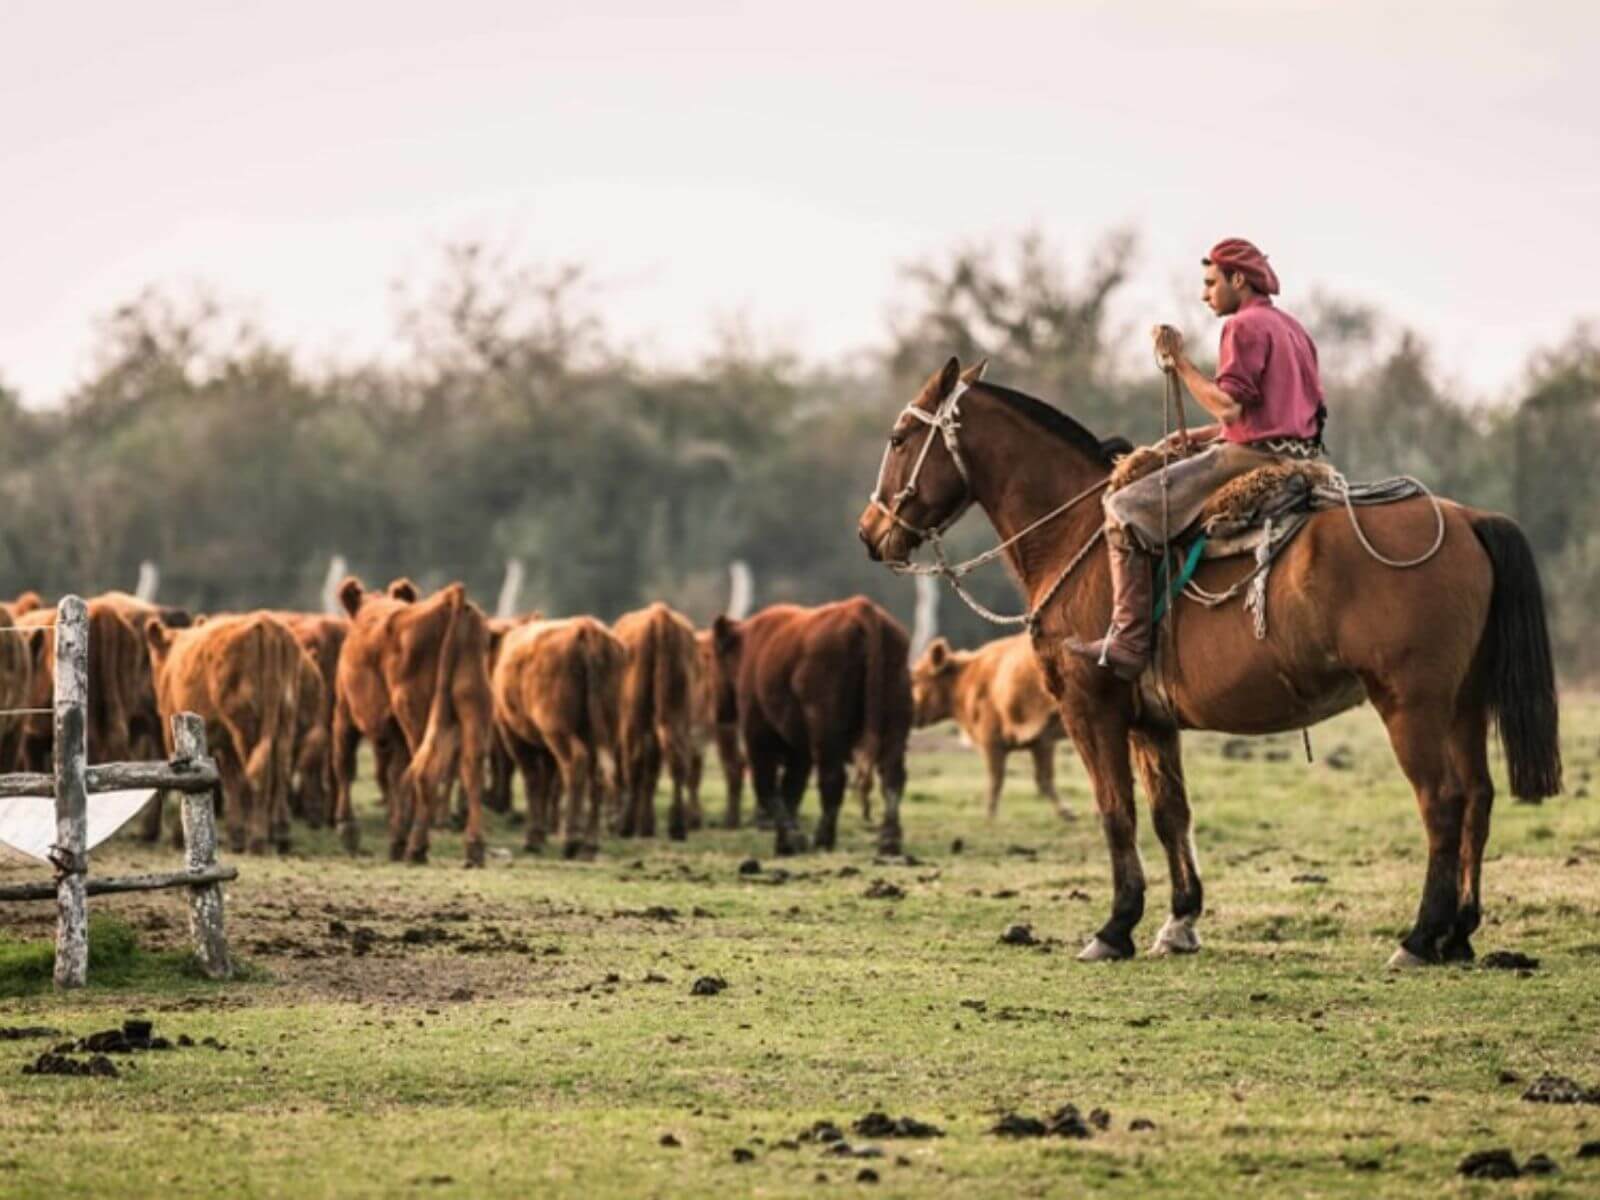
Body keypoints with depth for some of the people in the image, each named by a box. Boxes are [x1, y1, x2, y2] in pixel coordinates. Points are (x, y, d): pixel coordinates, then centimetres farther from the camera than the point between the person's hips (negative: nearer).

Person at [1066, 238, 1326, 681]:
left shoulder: (1244, 326, -10)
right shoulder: (1292, 328, 21)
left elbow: (1230, 406, -20)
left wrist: (1179, 362, -13)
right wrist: (1200, 436, 20)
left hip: (1252, 458, -11)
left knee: (1125, 508, -11)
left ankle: (1128, 642, -19)